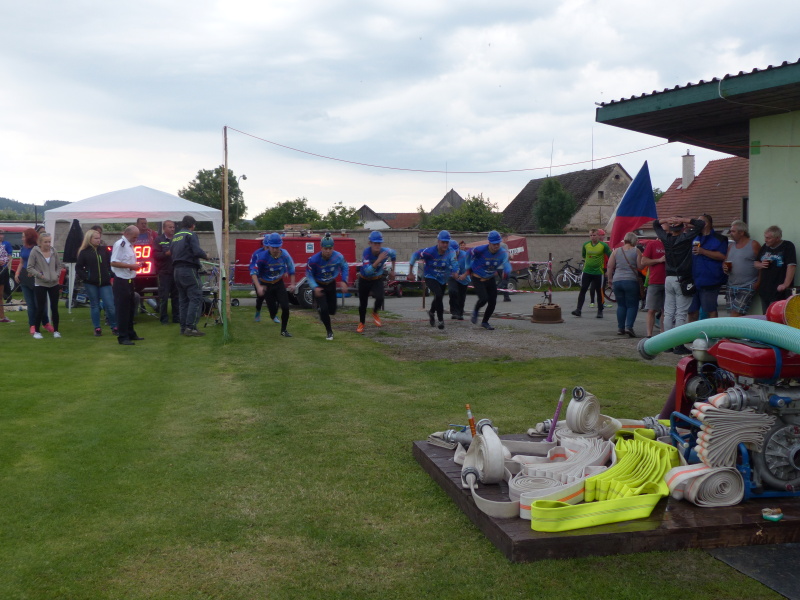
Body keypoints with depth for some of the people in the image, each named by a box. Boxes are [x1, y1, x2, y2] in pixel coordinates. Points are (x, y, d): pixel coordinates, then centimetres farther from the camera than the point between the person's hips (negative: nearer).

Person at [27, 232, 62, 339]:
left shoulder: (53, 251, 3)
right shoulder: (35, 252, -8)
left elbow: (59, 265, 13)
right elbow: (30, 268, -6)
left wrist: (57, 274, -3)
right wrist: (40, 275, -15)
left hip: (54, 284, 3)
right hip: (40, 284, -3)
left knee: (54, 307, 6)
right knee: (40, 308, 0)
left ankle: (56, 330, 16)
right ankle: (37, 331, 13)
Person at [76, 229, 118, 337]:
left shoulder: (104, 250, 6)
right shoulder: (84, 252, 1)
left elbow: (110, 263, 11)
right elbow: (78, 268, 2)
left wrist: (110, 275, 0)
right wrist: (85, 277, -7)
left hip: (105, 283, 1)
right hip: (91, 284, -1)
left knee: (110, 305, -4)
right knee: (94, 305, 7)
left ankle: (114, 327, 8)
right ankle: (97, 328, 14)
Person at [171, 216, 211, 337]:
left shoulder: (175, 236, 16)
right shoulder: (190, 235, -8)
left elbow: (171, 251, 15)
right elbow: (197, 251, -19)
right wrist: (205, 256, -1)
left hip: (176, 270, 8)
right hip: (188, 269, -8)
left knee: (183, 299, 13)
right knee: (196, 298, -7)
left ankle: (183, 327, 13)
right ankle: (190, 327, -14)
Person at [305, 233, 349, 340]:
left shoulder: (338, 257, -22)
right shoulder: (314, 260, -29)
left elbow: (344, 267, -1)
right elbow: (309, 275, -14)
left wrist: (344, 281, -12)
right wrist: (315, 287, -27)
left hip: (331, 284, 3)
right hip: (319, 285, -3)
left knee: (332, 310, 10)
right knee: (324, 309, -14)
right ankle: (329, 331, 8)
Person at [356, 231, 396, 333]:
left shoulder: (386, 251, -20)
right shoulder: (366, 252, -29)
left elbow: (394, 255, 6)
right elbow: (367, 271, -39)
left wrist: (392, 270, 11)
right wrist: (378, 260, -46)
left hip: (377, 280, 1)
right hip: (364, 280, -1)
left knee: (380, 298, -23)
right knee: (363, 303, 8)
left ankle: (375, 313, 11)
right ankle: (361, 324, 34)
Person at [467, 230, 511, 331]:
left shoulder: (502, 253, -15)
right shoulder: (480, 250, -24)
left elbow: (506, 263, -28)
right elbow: (469, 254, -4)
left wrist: (506, 272, -50)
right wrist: (469, 268, 1)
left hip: (490, 279, 5)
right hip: (477, 279, -4)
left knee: (493, 302, 3)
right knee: (483, 298, -21)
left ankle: (485, 322, 25)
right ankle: (475, 311, 14)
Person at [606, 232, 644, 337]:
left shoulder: (616, 251, 5)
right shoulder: (636, 251, -3)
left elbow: (610, 266, 5)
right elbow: (640, 266, -5)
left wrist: (610, 279, 15)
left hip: (617, 281, 3)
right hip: (631, 281, -3)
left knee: (621, 305, 13)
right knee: (632, 305, 3)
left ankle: (620, 328, 11)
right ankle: (629, 326, -13)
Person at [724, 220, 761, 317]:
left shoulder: (754, 245, -3)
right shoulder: (731, 247, 16)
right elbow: (724, 262, 23)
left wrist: (758, 282, -14)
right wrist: (724, 268, -1)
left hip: (747, 287, -6)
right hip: (731, 286, 6)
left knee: (735, 315, -13)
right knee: (733, 314, 4)